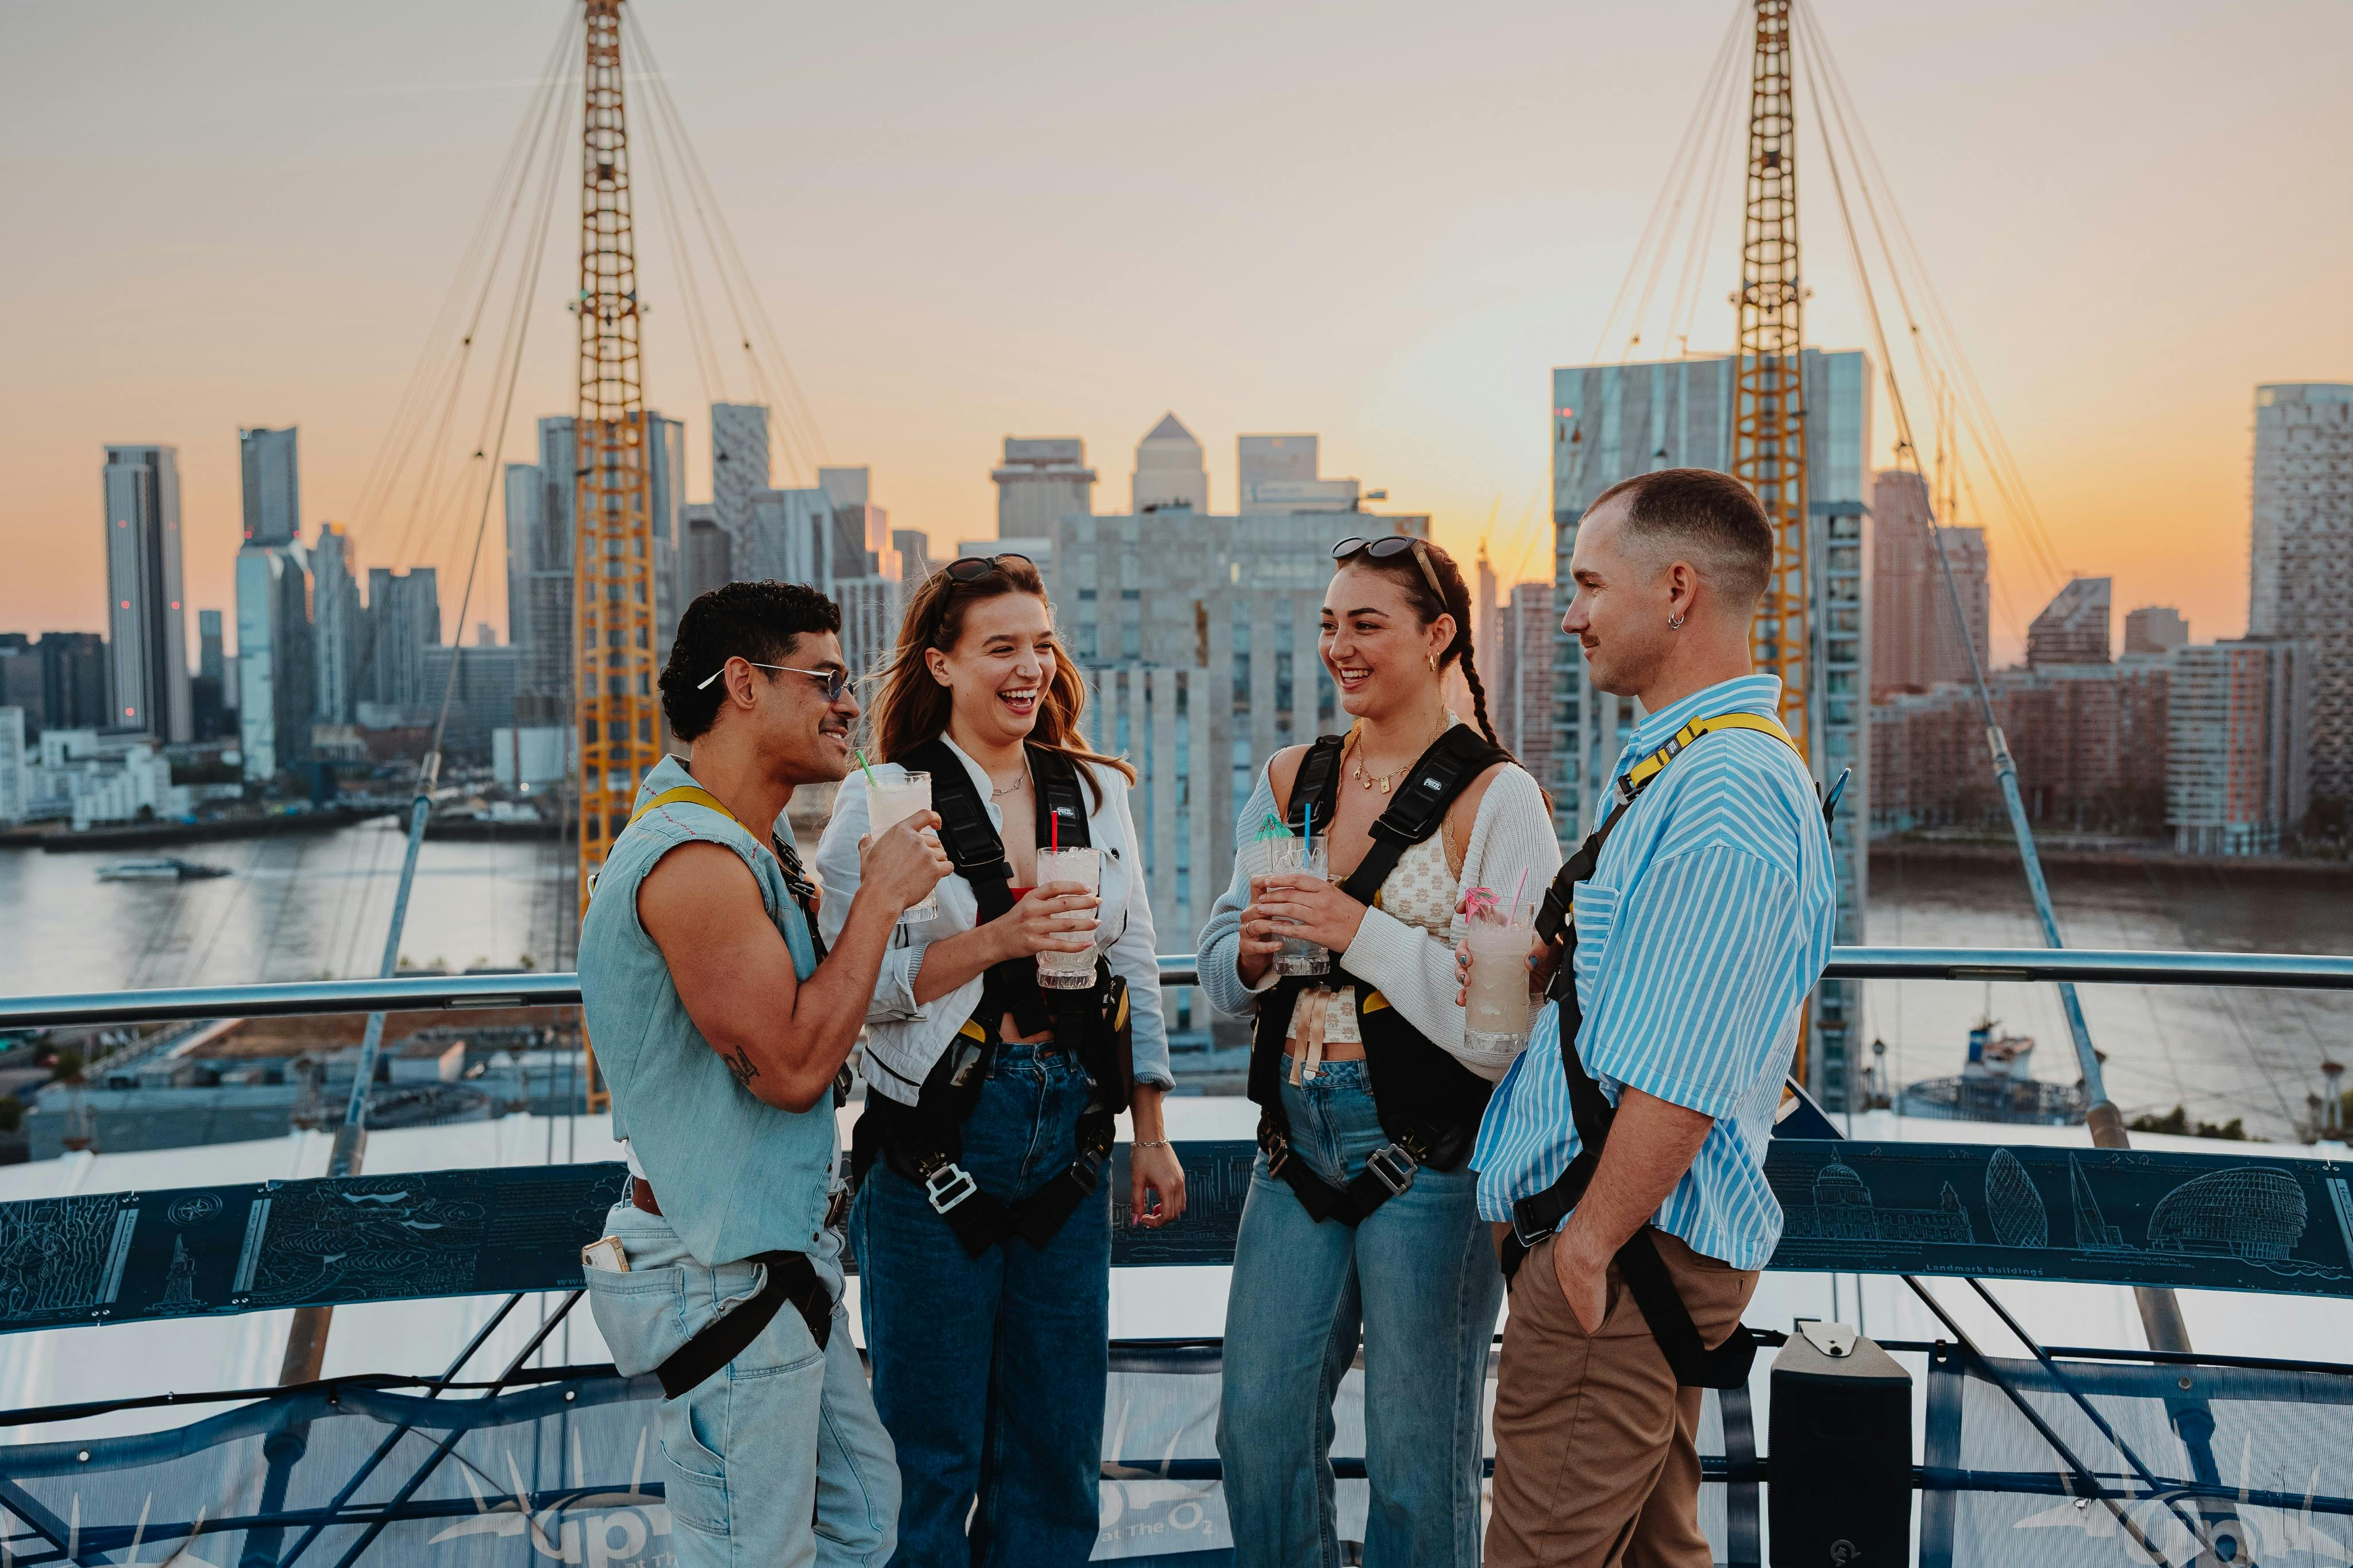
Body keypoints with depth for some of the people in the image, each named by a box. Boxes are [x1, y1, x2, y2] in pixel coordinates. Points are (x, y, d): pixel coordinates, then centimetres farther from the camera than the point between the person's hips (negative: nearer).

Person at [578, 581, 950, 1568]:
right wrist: (879, 899, -17)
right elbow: (792, 1064, -25)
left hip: (783, 1259, 10)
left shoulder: (750, 849, 11)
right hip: (723, 1281, -10)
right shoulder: (694, 859, -23)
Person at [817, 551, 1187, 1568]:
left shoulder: (1096, 792, 8)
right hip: (932, 1151, -4)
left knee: (1058, 1448, 13)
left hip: (1068, 1142, 4)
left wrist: (1152, 1138, 11)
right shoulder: (882, 798, -5)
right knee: (932, 1455, 7)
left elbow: (1134, 968, 12)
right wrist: (997, 941, -21)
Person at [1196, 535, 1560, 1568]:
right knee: (1259, 1428, 12)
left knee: (1417, 1455, 8)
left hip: (1430, 1163, -5)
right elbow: (1220, 980, 14)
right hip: (1298, 1152, 6)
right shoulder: (1292, 783, 9)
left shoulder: (1496, 797, -9)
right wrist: (1255, 950, -8)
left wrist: (1361, 931, -20)